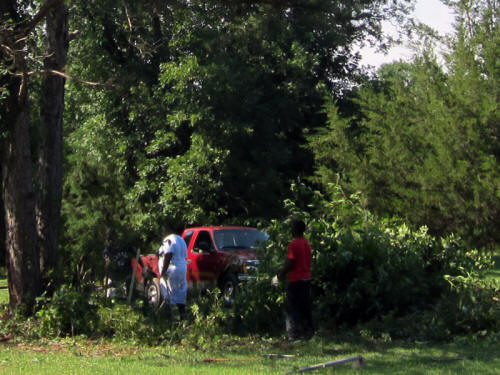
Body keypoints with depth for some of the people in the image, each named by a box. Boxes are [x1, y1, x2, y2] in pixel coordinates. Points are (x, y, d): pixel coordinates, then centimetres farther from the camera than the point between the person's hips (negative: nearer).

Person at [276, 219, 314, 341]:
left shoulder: (293, 244, -15)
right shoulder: (307, 243, 11)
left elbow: (289, 263, -16)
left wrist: (280, 275, -2)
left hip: (296, 280, -8)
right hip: (307, 277, 8)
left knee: (292, 308, -3)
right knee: (306, 307, 11)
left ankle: (294, 333, -6)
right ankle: (307, 331, 14)